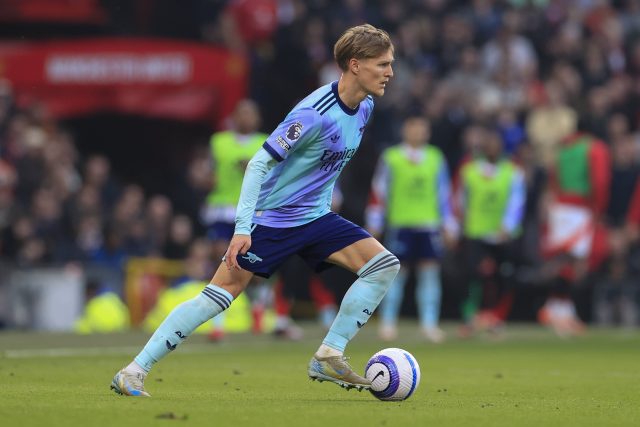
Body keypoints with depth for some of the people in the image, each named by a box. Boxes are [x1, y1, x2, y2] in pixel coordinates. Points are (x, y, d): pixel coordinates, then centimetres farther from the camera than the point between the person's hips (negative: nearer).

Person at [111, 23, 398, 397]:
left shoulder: (364, 107, 1)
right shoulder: (314, 113, -24)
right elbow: (259, 163, -23)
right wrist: (243, 229, -28)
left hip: (315, 217, 7)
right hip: (270, 220, -7)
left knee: (385, 264, -8)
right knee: (219, 296, -12)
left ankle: (329, 358, -4)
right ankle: (134, 371, -5)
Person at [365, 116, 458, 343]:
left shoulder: (436, 158, 11)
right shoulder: (390, 158, 3)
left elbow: (444, 193, 14)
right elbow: (379, 191, 3)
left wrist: (448, 224, 11)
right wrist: (374, 223, 0)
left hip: (428, 225, 2)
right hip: (399, 224, -2)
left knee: (430, 273, -3)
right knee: (396, 273, 0)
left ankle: (429, 324, -1)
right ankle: (388, 323, 8)